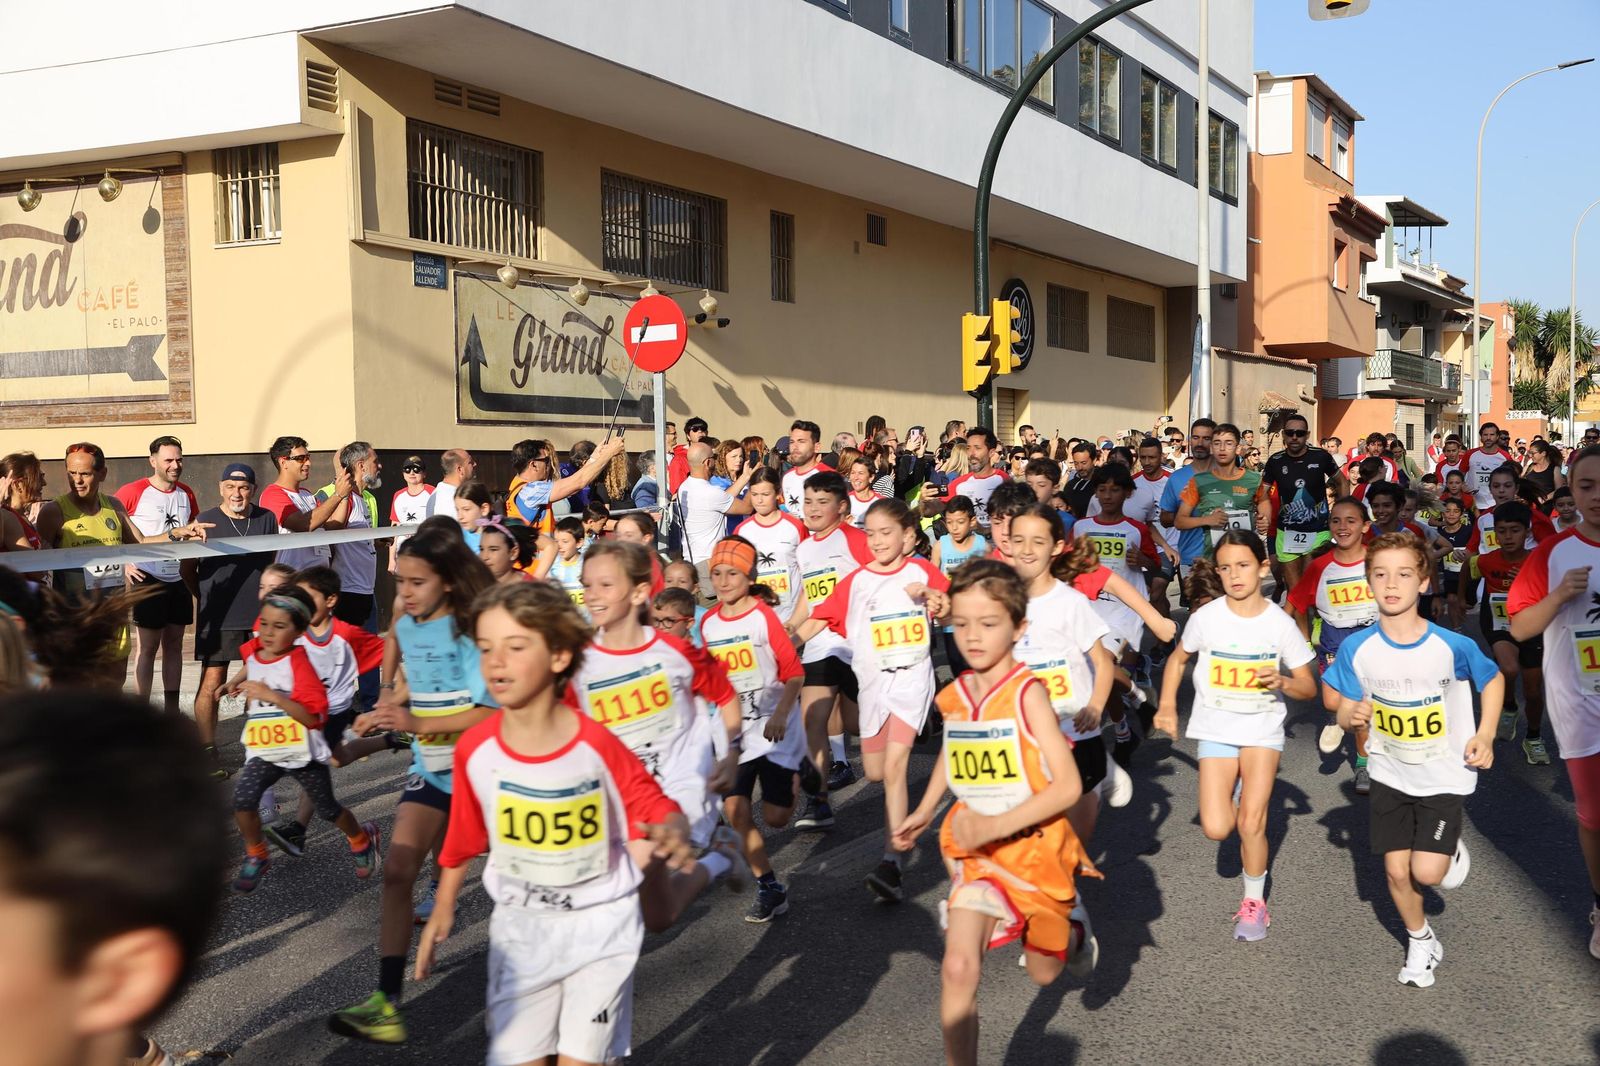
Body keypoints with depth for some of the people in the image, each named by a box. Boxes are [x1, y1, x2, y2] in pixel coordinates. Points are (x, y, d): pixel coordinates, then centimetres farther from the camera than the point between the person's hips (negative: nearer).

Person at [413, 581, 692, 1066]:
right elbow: (463, 836, 5)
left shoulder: (597, 745, -19)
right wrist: (443, 910, 16)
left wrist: (671, 833, -33)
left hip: (601, 925, -2)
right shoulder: (474, 749, -11)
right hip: (520, 928, 2)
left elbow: (658, 807, -10)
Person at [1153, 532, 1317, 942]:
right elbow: (1178, 658, 11)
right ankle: (1240, 794, 26)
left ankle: (1254, 902, 16)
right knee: (1217, 828, -9)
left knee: (1250, 823, -8)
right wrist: (1167, 706, 2)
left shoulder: (1280, 623, -9)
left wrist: (1283, 681, -24)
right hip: (1216, 729, 1)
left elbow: (1309, 688, -3)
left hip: (1263, 729, -1)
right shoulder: (1206, 617, -9)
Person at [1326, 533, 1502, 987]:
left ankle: (1451, 845, 26)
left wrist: (1485, 735, -9)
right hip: (1390, 775, 2)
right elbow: (1345, 713, -4)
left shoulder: (1453, 646, -20)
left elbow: (1493, 679, 1)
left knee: (1426, 873, -11)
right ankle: (1420, 942, 35)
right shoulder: (1356, 648, -15)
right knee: (1397, 871, 6)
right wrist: (1351, 716, -27)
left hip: (1443, 775, -2)